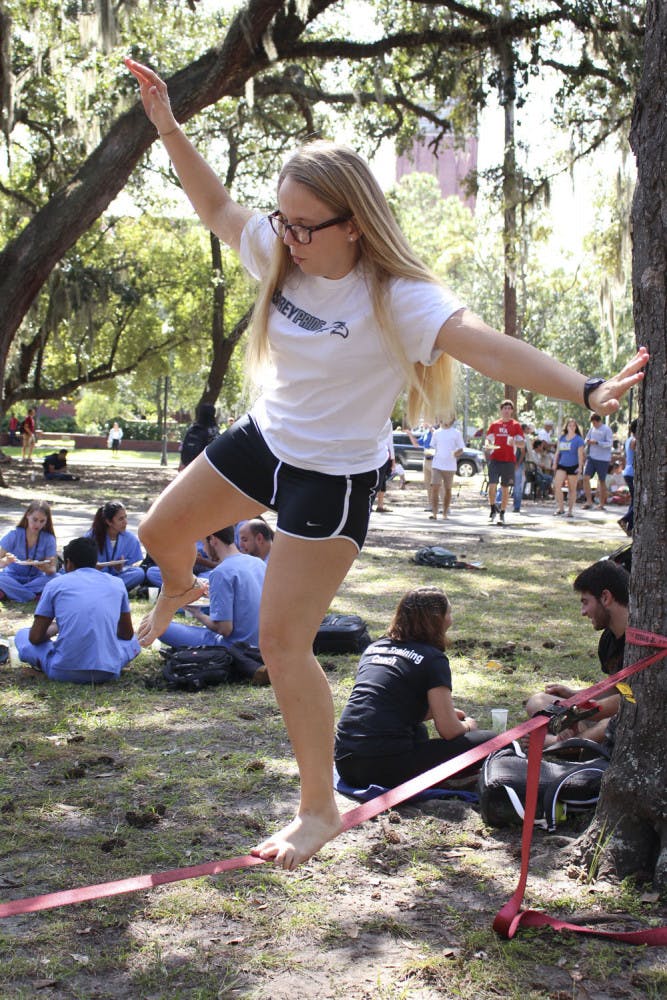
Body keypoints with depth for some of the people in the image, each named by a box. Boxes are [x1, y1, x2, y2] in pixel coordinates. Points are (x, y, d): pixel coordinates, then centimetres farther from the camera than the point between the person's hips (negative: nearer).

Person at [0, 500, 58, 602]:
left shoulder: (48, 539, -4)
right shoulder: (14, 535, -6)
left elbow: (52, 569, -9)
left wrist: (46, 568, -33)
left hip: (35, 579, 2)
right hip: (12, 577, -2)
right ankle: (36, 596, -26)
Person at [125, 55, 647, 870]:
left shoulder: (396, 299, -27)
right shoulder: (281, 253, -9)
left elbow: (486, 346, -40)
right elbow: (214, 205, 8)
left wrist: (585, 390, -54)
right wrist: (166, 124, 3)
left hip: (333, 478, -7)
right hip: (262, 439, 7)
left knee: (282, 641, -7)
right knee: (159, 531, 21)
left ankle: (319, 808, 9)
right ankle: (181, 588, 61)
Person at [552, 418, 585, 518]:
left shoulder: (578, 439, -3)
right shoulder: (561, 438, 9)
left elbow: (580, 454, -5)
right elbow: (558, 452, 15)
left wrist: (580, 467, -11)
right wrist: (555, 463, 10)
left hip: (573, 466, -3)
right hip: (562, 465, 3)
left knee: (572, 489, 5)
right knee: (557, 484, -15)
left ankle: (570, 510, 14)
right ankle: (561, 507, -5)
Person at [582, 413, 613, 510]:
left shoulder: (606, 429, -8)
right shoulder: (592, 428, 10)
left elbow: (610, 443, -15)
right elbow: (586, 438, 19)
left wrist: (596, 442, -26)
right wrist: (587, 441, -6)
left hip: (603, 459, -5)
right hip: (591, 457, 5)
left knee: (602, 481, 4)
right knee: (586, 477, -9)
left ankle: (602, 504, 15)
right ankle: (589, 501, -4)